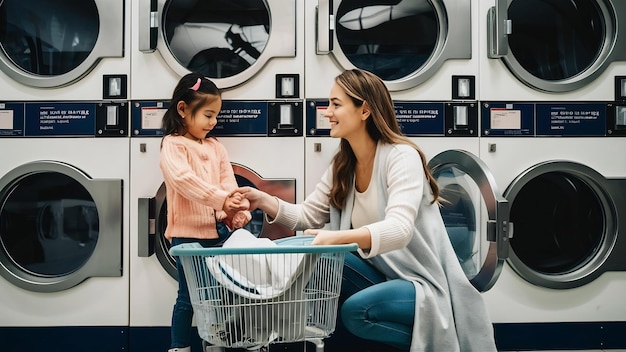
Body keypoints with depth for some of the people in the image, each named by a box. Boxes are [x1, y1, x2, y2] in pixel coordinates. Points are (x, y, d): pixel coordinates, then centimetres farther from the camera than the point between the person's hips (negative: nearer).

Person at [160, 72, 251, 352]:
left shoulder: (216, 148, 15)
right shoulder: (173, 145, -5)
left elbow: (229, 185, 5)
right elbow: (184, 180, -22)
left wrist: (238, 213, -13)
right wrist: (220, 200, -29)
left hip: (215, 232, 6)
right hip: (187, 234, -6)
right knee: (188, 297, 1)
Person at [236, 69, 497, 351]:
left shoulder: (402, 157, -17)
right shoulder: (342, 164, 6)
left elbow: (399, 229, -31)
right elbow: (308, 216, 11)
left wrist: (339, 237, -47)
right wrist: (264, 201, -6)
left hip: (421, 283, -5)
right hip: (379, 273, 6)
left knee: (357, 310, -30)